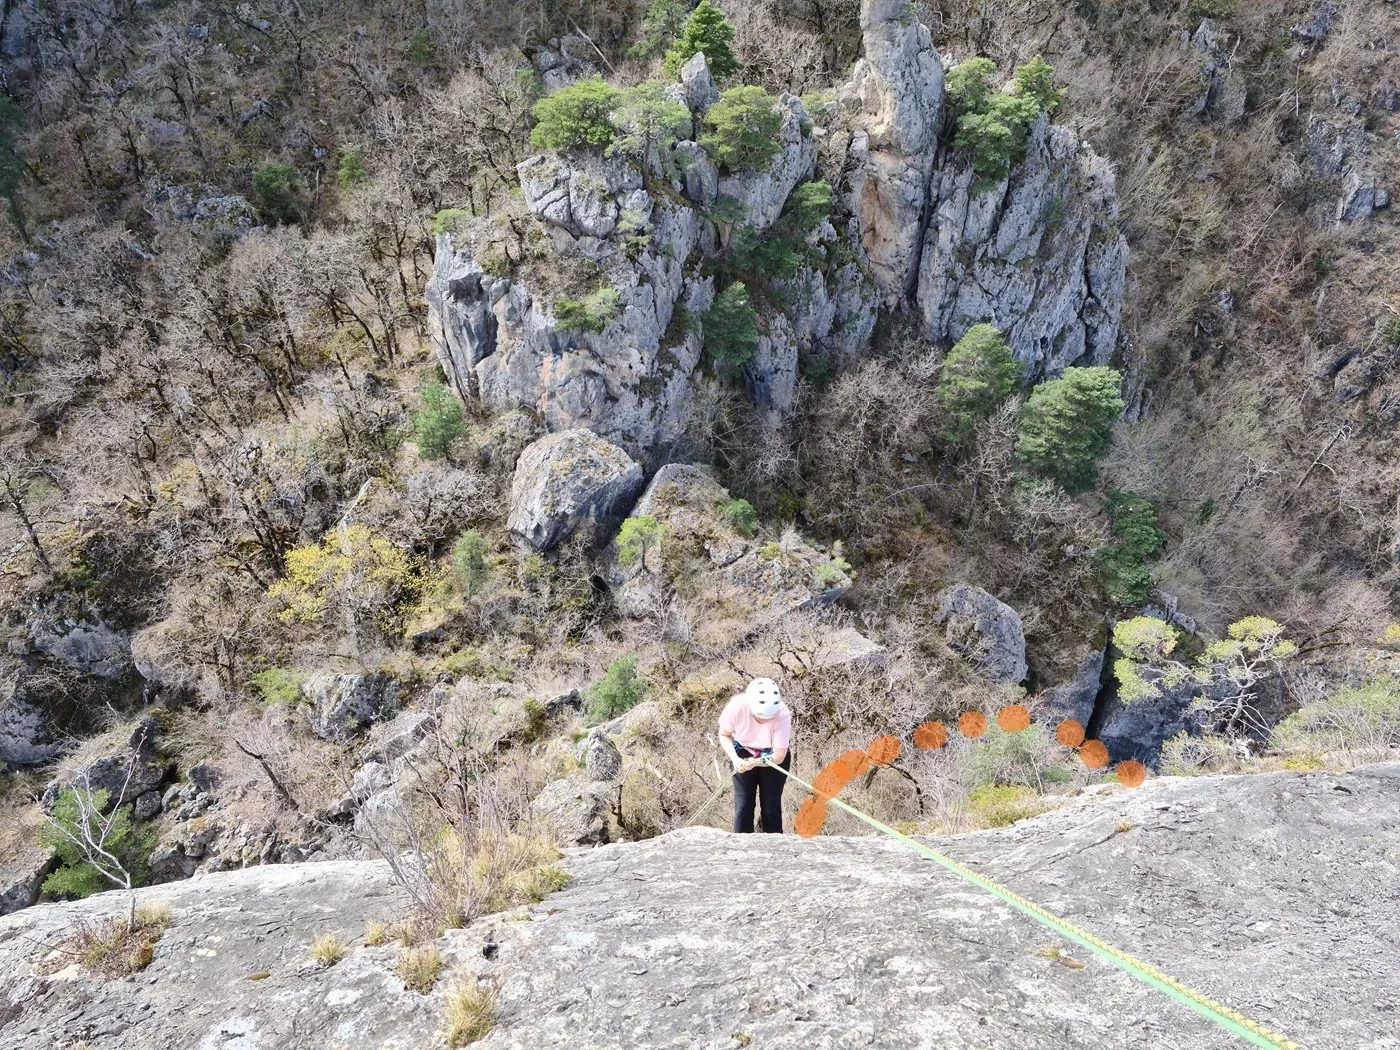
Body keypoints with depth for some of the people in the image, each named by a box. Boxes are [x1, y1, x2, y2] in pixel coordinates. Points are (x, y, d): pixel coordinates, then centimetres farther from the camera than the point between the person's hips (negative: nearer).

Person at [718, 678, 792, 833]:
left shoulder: (783, 715, -33)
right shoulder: (736, 706, -31)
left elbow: (779, 756, -24)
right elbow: (724, 735, -11)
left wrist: (754, 762, -40)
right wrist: (735, 759, -26)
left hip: (773, 756, -1)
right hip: (743, 754, 1)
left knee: (771, 807, -1)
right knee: (743, 805, -4)